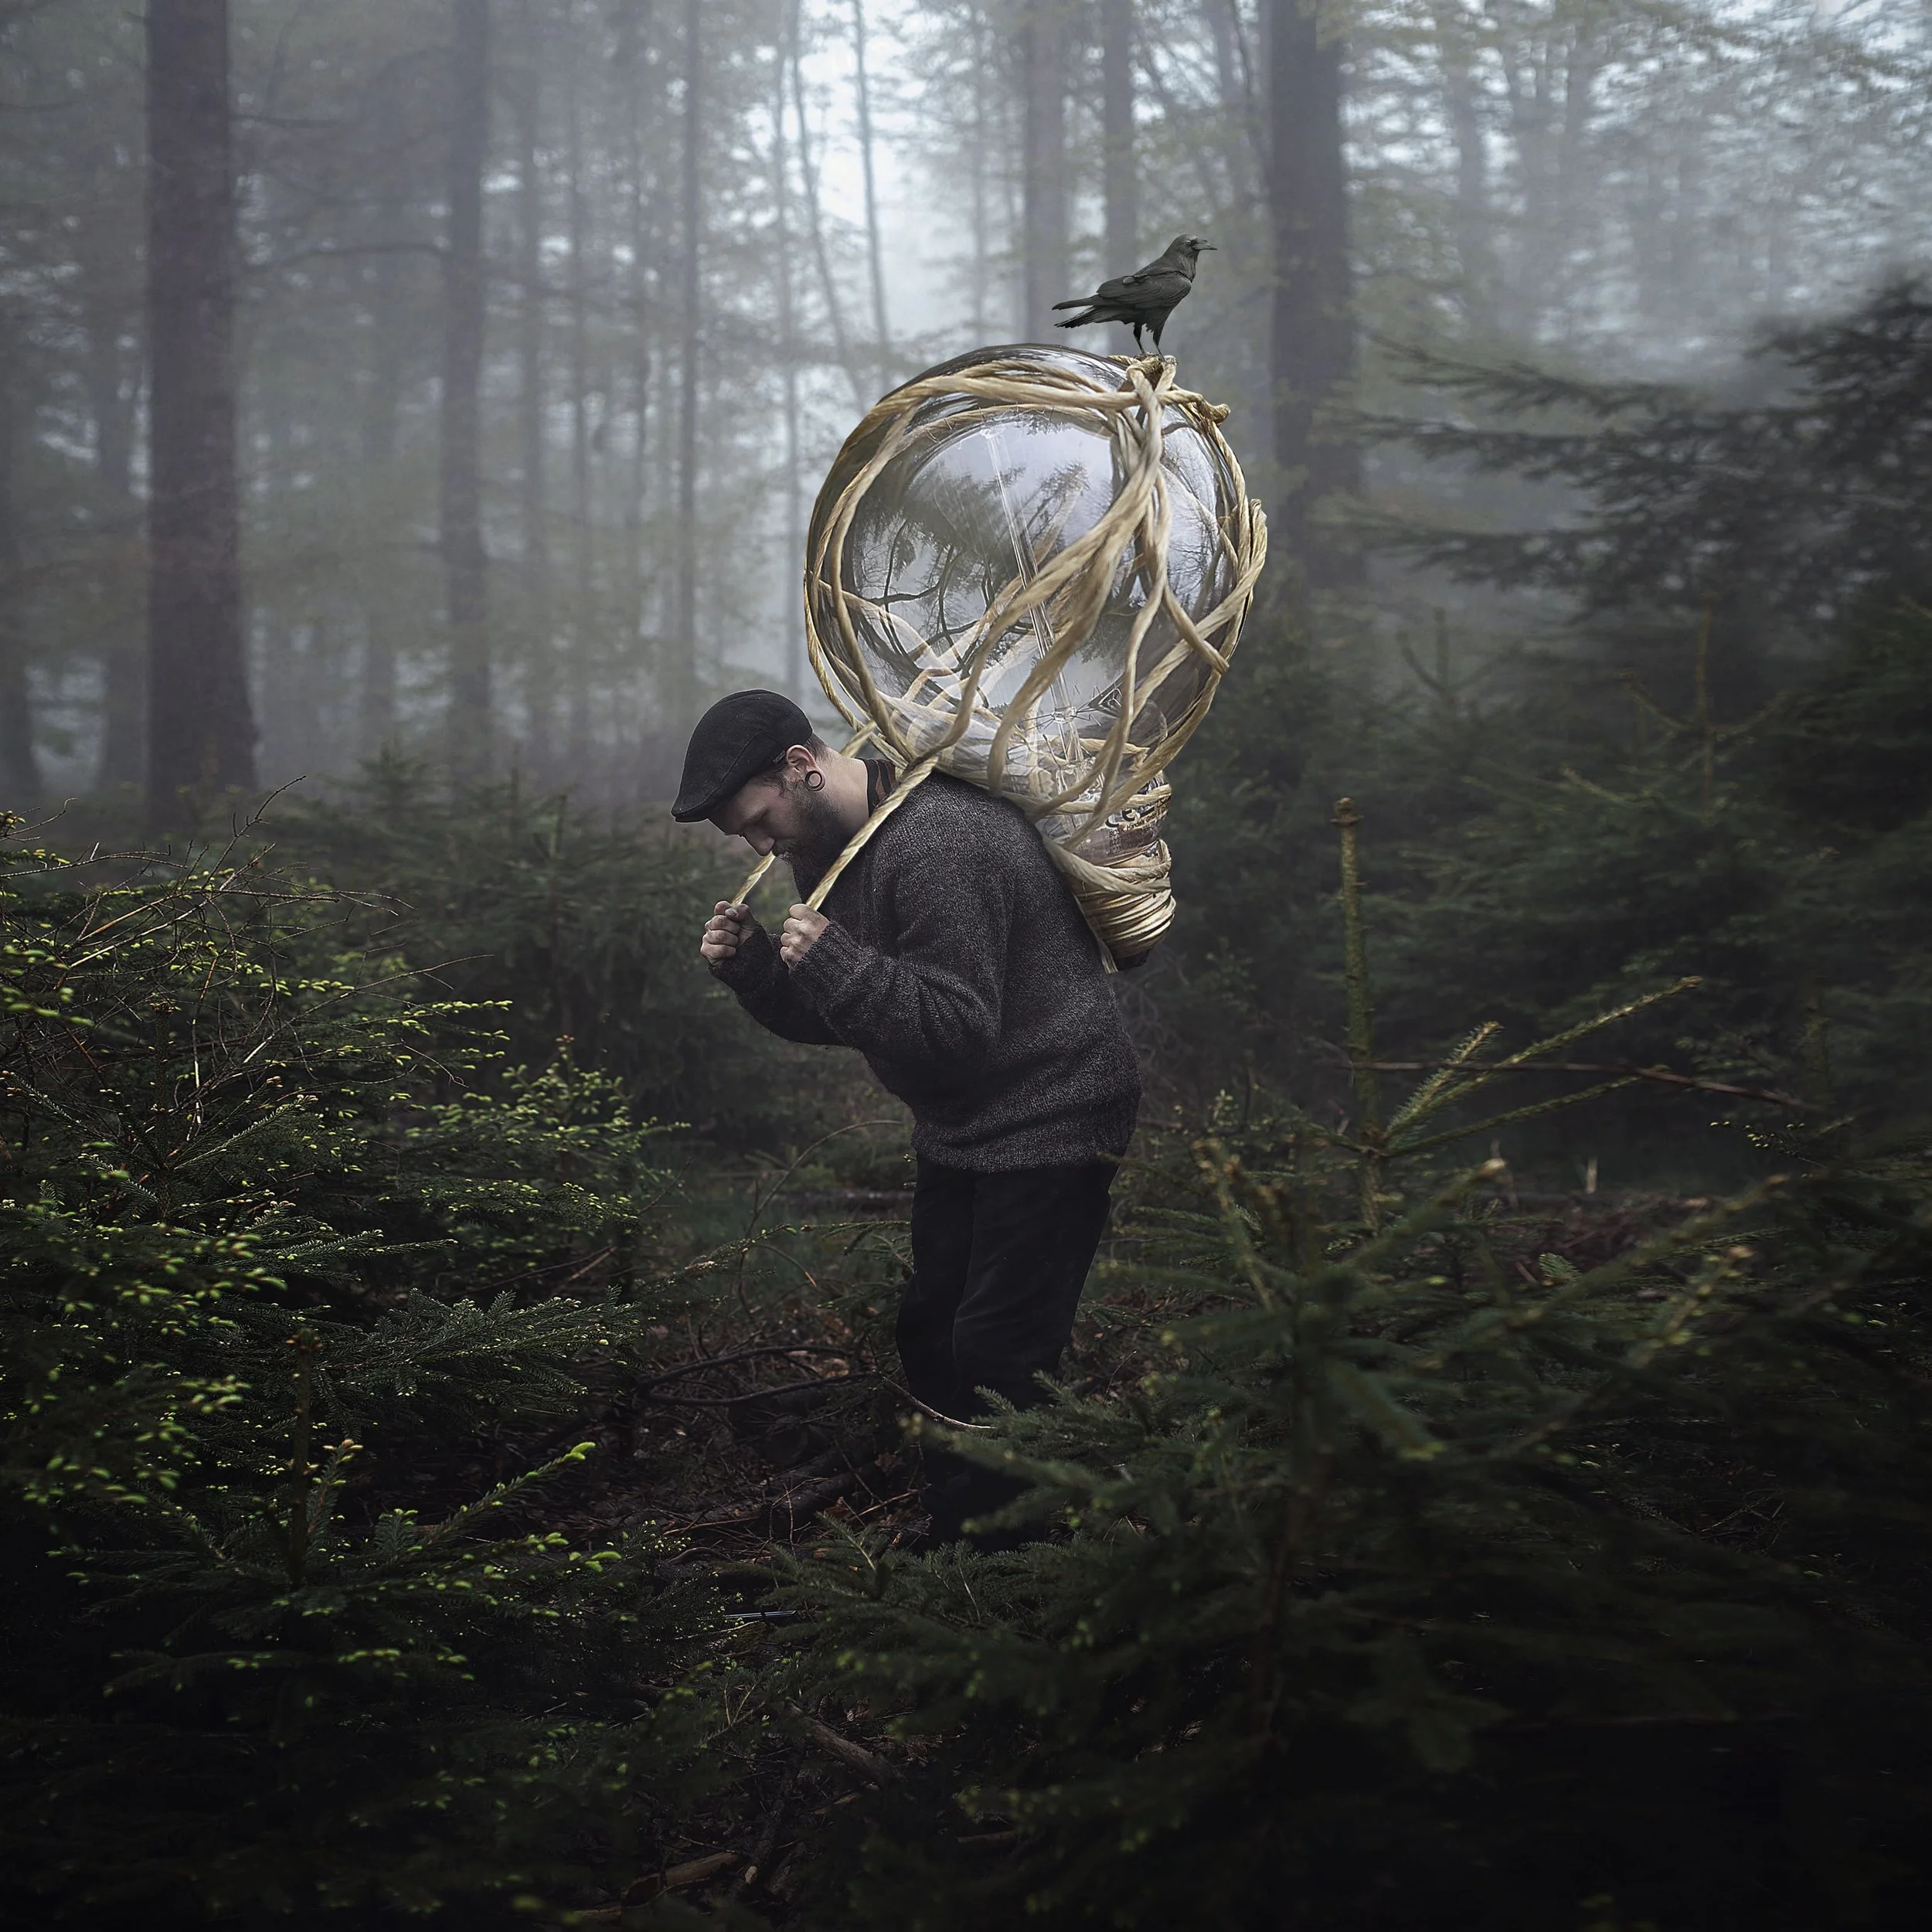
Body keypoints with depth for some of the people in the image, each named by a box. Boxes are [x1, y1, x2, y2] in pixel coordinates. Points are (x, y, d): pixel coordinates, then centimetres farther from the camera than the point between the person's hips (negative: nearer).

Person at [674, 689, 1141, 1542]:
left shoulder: (935, 846, -27)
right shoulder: (831, 844, 5)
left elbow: (960, 1032, -28)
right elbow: (835, 1018, 11)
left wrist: (834, 963, -34)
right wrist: (751, 965, -6)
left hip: (1048, 1115, -10)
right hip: (959, 1129, 10)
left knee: (998, 1360, -11)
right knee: (932, 1336, 15)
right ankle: (953, 1545, 26)